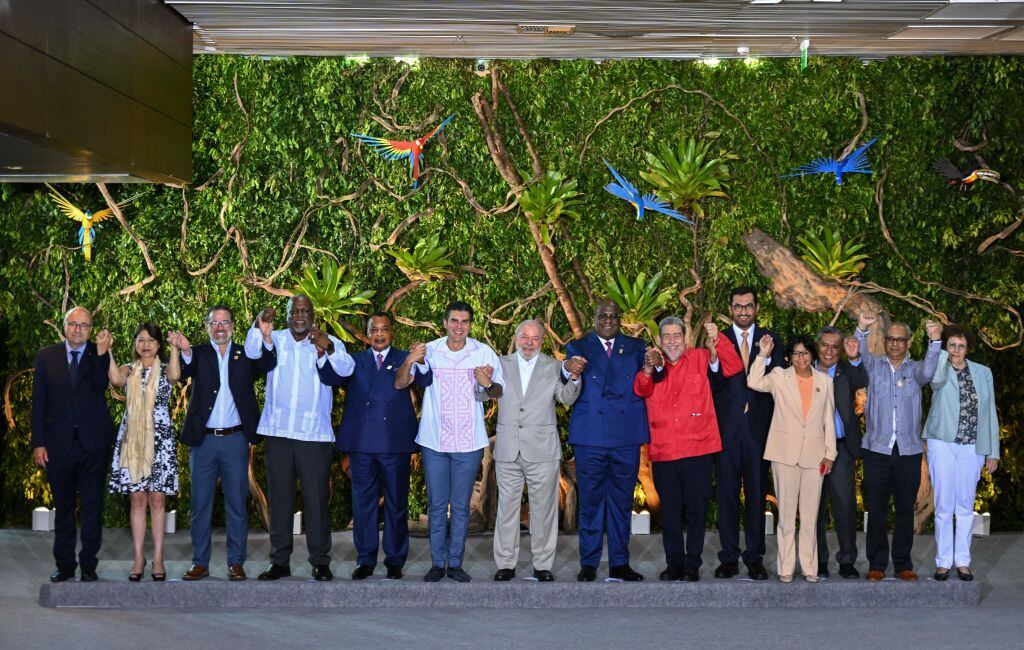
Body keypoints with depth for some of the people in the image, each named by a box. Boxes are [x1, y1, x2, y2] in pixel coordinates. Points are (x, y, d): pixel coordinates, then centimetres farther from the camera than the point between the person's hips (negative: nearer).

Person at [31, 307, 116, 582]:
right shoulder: (47, 356, 5)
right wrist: (38, 442, -2)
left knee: (92, 507, 4)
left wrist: (102, 354, -24)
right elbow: (38, 402, 3)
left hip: (93, 443, -1)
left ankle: (88, 564, 13)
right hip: (59, 443, 1)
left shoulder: (100, 355, 2)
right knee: (63, 507, 11)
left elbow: (101, 387, -14)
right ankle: (64, 564, 20)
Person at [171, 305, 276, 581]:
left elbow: (267, 366, -13)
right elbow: (184, 372, -14)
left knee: (237, 503, 3)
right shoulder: (198, 354, 6)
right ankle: (200, 563, 13)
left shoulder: (245, 354, 7)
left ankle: (236, 562, 10)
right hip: (203, 441, 0)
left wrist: (266, 338, -32)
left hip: (235, 440, 0)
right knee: (200, 504, 5)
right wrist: (184, 352, -36)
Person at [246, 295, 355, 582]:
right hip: (278, 432, 2)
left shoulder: (328, 343, 3)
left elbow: (346, 368, -15)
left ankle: (320, 561, 8)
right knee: (279, 498, 7)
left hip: (315, 435, -2)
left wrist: (328, 349, -36)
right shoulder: (275, 340, 6)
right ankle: (280, 561, 14)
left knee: (317, 500, 1)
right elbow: (252, 352, -14)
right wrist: (258, 328, -34)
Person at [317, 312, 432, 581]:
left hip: (396, 443, -2)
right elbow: (331, 378, -2)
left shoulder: (404, 359, 7)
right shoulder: (354, 361, 14)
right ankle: (365, 560, 14)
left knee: (396, 503, 5)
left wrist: (420, 361, -32)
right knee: (362, 503, 6)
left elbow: (424, 380, -10)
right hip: (361, 442, 2)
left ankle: (395, 561, 13)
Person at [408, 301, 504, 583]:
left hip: (468, 442, 0)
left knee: (461, 506, 6)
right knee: (436, 505, 5)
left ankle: (455, 562, 15)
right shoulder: (429, 351, 0)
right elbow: (399, 383, -3)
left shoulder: (484, 352, -1)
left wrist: (488, 385, -19)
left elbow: (499, 392, 4)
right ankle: (437, 562, 14)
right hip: (434, 441, 0)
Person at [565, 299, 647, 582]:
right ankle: (588, 563, 9)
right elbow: (565, 390, -8)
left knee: (622, 502, 7)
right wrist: (567, 371, -31)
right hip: (590, 437, -1)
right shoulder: (578, 347, 8)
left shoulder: (636, 347, 12)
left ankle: (619, 564, 15)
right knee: (590, 502, 2)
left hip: (627, 438, 2)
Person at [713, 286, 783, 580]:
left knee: (757, 493, 5)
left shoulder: (771, 341, 8)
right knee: (727, 493, 3)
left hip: (759, 427, 0)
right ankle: (728, 558, 10)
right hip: (727, 427, 0)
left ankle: (755, 558, 12)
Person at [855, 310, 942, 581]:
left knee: (905, 510, 6)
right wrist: (862, 329, -32)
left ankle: (903, 563, 15)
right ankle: (877, 563, 10)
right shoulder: (873, 366, 7)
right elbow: (858, 355, -12)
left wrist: (935, 341, -31)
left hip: (909, 450, 1)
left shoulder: (915, 369, 8)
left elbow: (927, 371, -14)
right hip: (877, 449, -1)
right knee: (876, 510, 2)